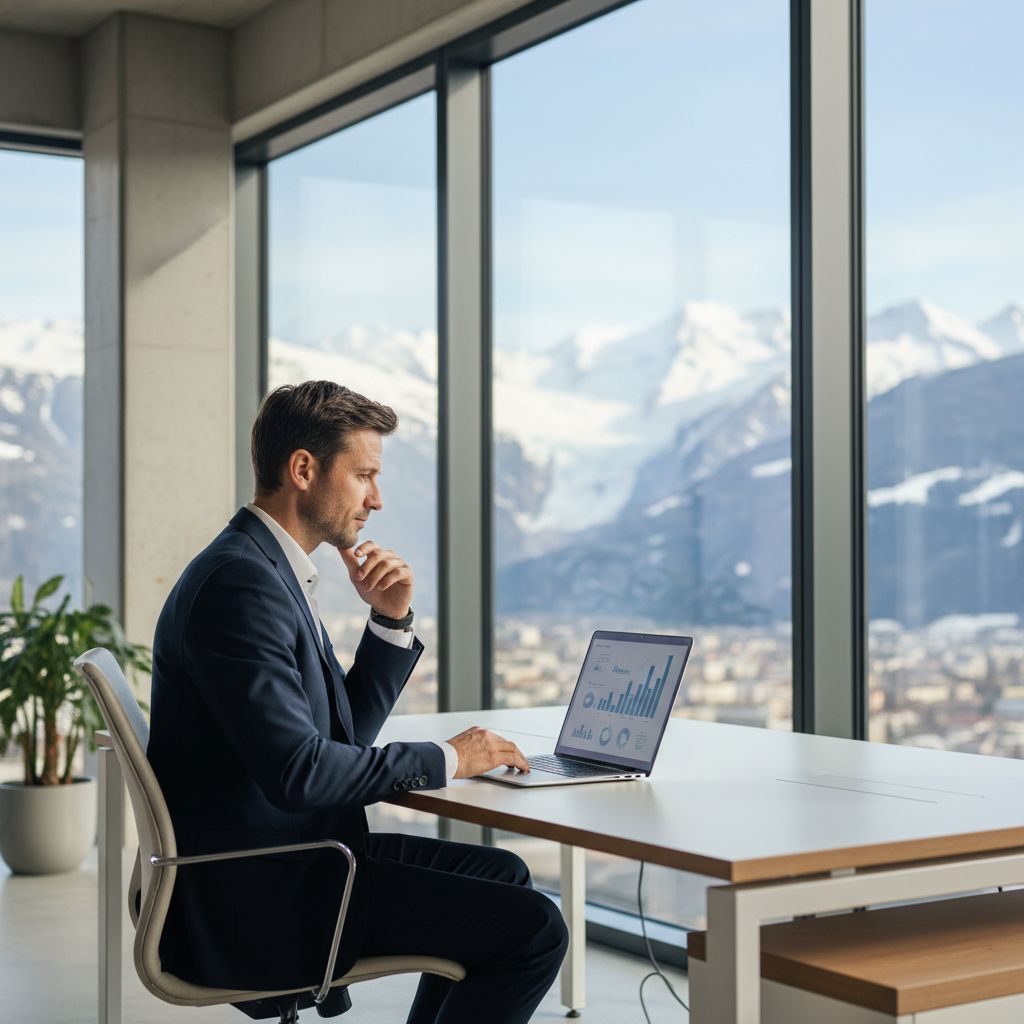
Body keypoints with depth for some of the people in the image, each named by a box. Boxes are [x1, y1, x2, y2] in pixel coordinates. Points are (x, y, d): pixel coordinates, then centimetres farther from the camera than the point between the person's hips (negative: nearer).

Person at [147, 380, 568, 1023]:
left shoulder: (271, 570, 12)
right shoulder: (240, 582, -20)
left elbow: (343, 735, 16)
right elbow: (296, 769, -27)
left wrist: (392, 620, 3)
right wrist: (446, 759, -15)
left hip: (277, 859, 10)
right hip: (260, 900, -10)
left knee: (500, 874, 21)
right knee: (533, 928, -13)